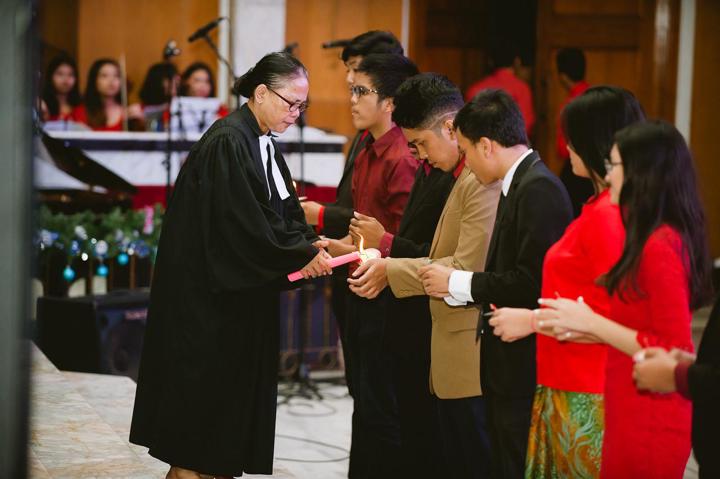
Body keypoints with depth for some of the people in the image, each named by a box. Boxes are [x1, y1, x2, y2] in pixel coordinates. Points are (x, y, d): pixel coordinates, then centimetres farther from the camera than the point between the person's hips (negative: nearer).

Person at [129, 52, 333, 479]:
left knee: (235, 389, 12)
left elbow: (284, 212, 9)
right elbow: (245, 225, -24)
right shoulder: (228, 143, -19)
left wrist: (308, 244, -10)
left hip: (244, 293, 9)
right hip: (212, 293, -9)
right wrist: (301, 255, -18)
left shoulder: (265, 144, 10)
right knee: (207, 387, -1)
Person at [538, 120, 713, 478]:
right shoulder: (667, 237, 9)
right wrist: (586, 325, 4)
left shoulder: (659, 247, -19)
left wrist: (591, 323, -15)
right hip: (646, 418, 9)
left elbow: (673, 352, -20)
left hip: (647, 425, -9)